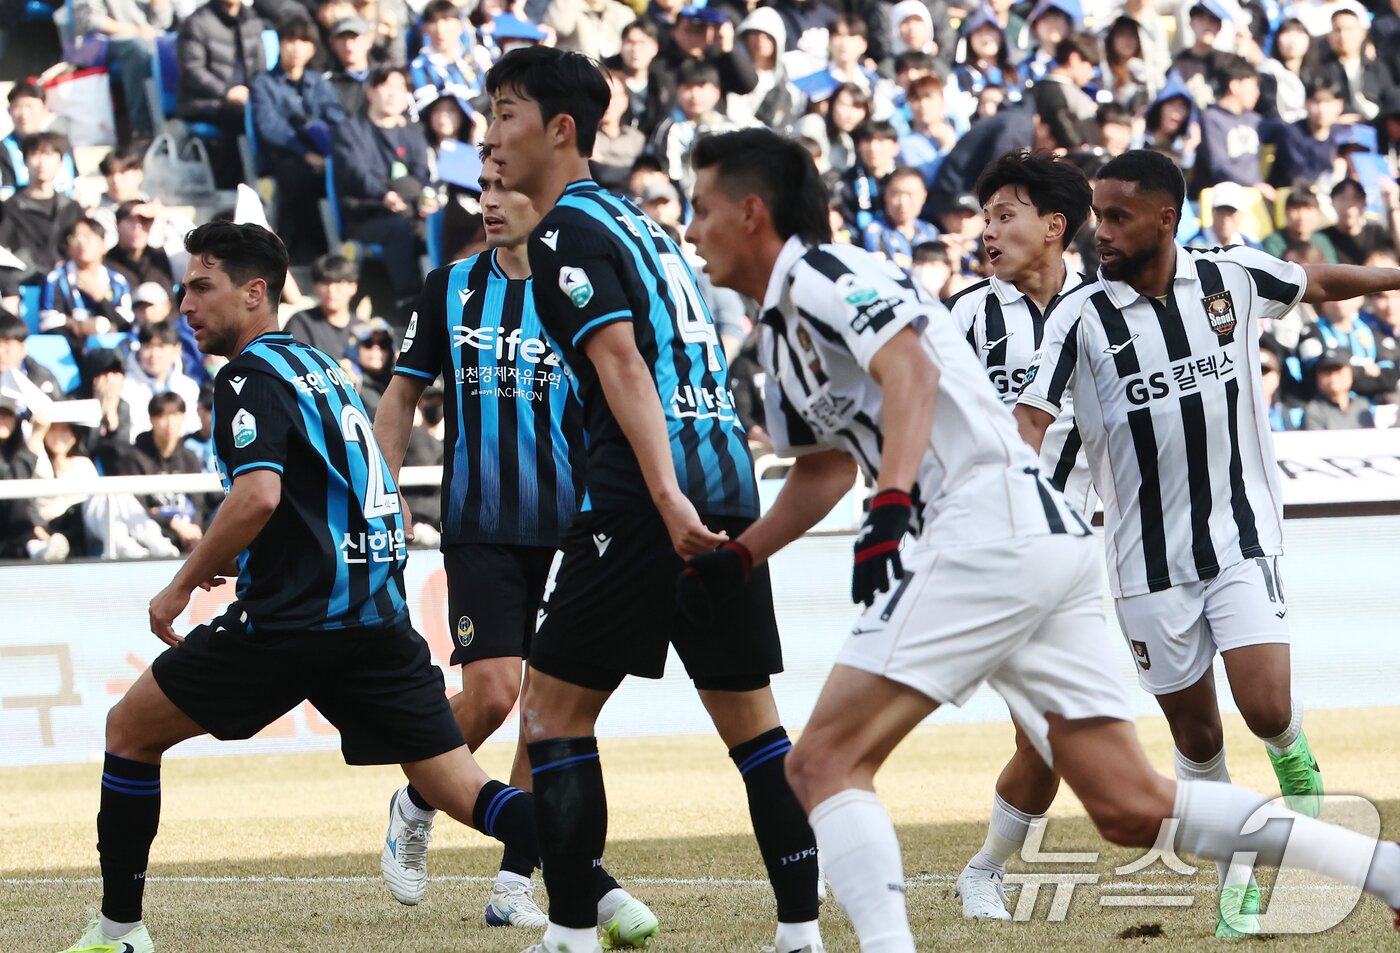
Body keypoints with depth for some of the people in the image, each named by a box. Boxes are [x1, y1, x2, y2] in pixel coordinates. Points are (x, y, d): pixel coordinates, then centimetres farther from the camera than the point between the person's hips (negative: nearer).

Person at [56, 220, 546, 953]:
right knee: (462, 790, 2)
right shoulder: (315, 365, 21)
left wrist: (180, 588, -10)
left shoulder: (250, 376, -6)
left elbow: (258, 496, -21)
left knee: (131, 730, 10)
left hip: (293, 619, -8)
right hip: (379, 616, 8)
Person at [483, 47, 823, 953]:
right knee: (749, 713, 12)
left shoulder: (568, 231, -5)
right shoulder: (639, 222, 23)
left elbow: (622, 365, -16)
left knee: (554, 705, 0)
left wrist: (666, 498, -25)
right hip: (729, 484, 8)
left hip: (643, 504, -8)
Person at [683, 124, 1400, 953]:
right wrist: (739, 558, 36)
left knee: (824, 762, -11)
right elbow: (827, 464, 42)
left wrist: (891, 506, -33)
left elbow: (910, 367, -21)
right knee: (1134, 809, 4)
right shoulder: (784, 326, 27)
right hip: (1048, 540, 10)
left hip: (990, 531, -10)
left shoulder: (815, 272, -3)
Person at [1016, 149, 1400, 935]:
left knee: (1266, 708, -17)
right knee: (1197, 736, 6)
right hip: (1151, 558, 0)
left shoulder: (1234, 277, -4)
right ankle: (1234, 881, 25)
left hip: (1243, 536, 0)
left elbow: (1317, 282, 18)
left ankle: (1293, 755, 18)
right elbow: (1029, 424, -16)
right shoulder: (1081, 317, -9)